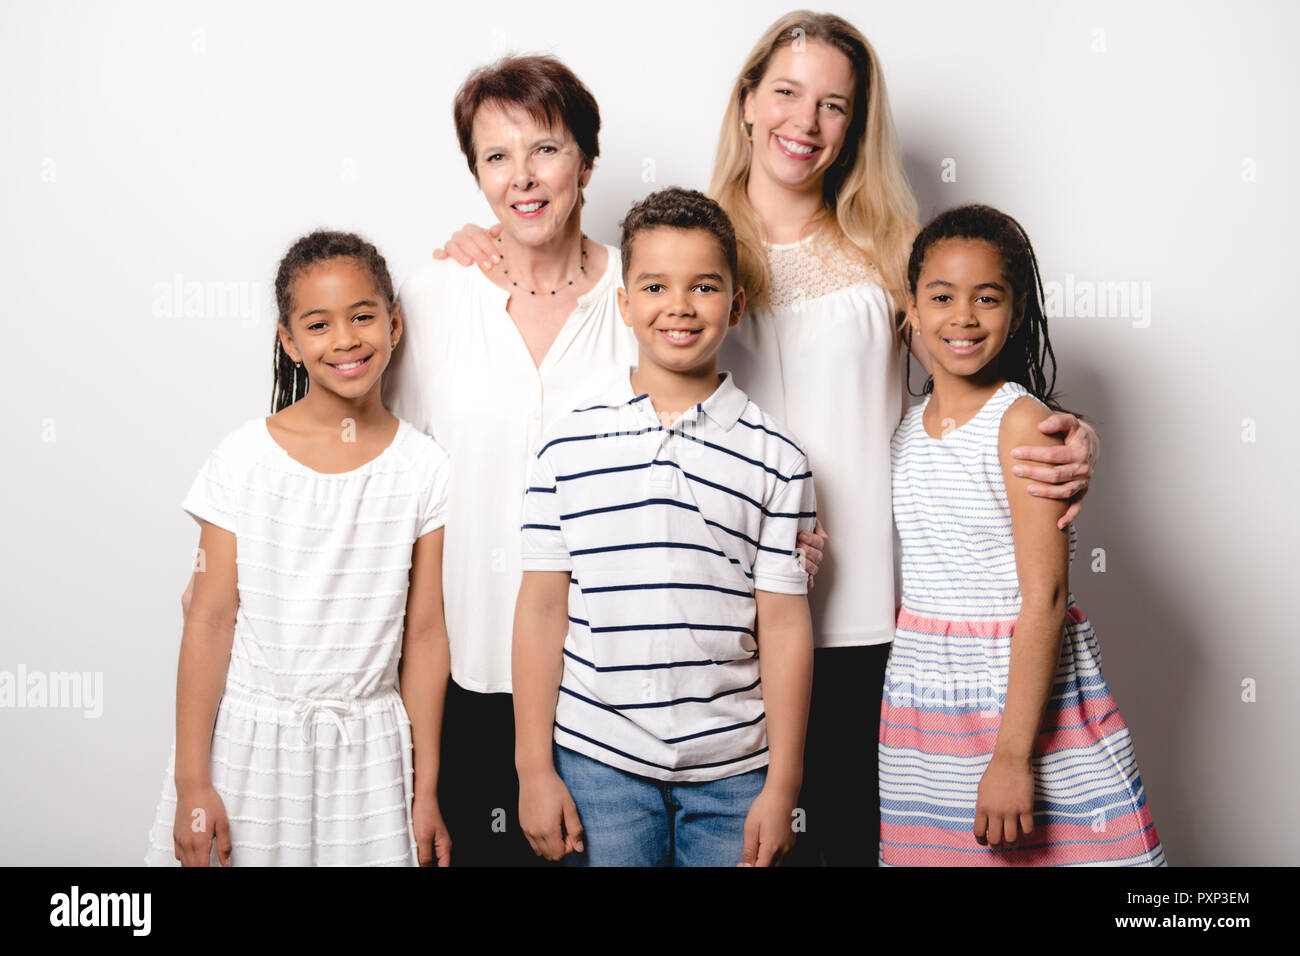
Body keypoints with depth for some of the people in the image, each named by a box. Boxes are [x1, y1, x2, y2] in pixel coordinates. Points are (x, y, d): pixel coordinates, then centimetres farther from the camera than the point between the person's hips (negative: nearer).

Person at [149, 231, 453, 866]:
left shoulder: (424, 468, -3)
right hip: (247, 740, -1)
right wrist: (191, 783, -5)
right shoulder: (245, 457, -6)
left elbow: (425, 634, 0)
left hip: (367, 751, 1)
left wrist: (426, 793, 2)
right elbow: (210, 620, -5)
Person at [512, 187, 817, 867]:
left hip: (733, 772, 0)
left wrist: (782, 786, -2)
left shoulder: (774, 457, 0)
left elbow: (783, 624, -1)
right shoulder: (567, 446, 1)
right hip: (596, 761, 0)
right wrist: (534, 769, 0)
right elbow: (542, 607, 2)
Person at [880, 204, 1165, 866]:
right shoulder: (904, 430, 8)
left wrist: (1013, 754, -19)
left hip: (1025, 690, -5)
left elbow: (1044, 595, -16)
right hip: (921, 695, 5)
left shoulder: (1022, 422, -11)